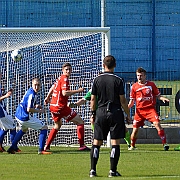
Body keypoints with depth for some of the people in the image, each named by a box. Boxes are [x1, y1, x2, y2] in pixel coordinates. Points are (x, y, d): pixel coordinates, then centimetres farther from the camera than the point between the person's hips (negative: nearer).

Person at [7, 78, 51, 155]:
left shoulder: (29, 91, 10)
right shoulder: (32, 94, -20)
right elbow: (29, 109, -24)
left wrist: (35, 106, 11)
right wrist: (40, 111, -11)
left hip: (18, 115, 10)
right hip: (25, 117, -10)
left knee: (24, 129, 39)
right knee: (44, 128, -3)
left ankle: (11, 148, 37)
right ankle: (41, 150, -10)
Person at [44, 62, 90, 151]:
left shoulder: (60, 78, 15)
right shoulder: (64, 79, -13)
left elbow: (53, 87, 32)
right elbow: (64, 93, -24)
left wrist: (48, 97, 46)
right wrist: (78, 91, -18)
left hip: (53, 106, 9)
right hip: (60, 107, -9)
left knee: (57, 125, 31)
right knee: (80, 122, -1)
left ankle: (47, 146, 25)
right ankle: (82, 145, -7)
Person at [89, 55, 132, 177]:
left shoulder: (97, 80, 2)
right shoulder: (118, 80, -5)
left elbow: (93, 99, 5)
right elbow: (123, 100, -5)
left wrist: (93, 113, 18)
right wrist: (128, 115, 3)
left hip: (101, 113, 3)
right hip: (115, 112, -2)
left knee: (96, 142, 7)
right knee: (115, 142, 0)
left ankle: (93, 170, 4)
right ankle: (113, 171, -2)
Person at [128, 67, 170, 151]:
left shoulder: (151, 84, 4)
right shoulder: (134, 86, 6)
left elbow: (158, 95, 9)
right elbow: (132, 100, 11)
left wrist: (162, 98, -12)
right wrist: (128, 106, -8)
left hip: (150, 109, -2)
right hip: (139, 110, 2)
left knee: (157, 124, -21)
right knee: (135, 128, 0)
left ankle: (165, 144, -19)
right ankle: (132, 146, 22)